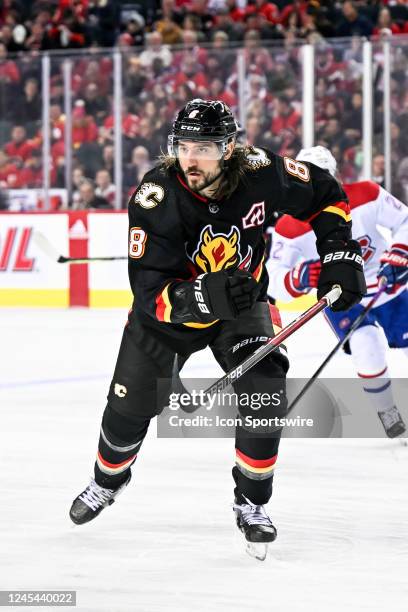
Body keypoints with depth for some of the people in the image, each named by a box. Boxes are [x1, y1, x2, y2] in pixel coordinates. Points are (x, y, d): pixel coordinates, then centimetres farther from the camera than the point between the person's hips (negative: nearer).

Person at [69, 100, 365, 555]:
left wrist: (339, 253, -17)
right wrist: (204, 296, -52)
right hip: (171, 309, -1)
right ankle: (108, 480, 41)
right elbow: (151, 292, -35)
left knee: (264, 392, -21)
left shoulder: (261, 173, -25)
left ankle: (251, 502, -1)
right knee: (130, 405, 7)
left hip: (243, 302, 1)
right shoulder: (156, 198, -32)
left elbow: (326, 196, -5)